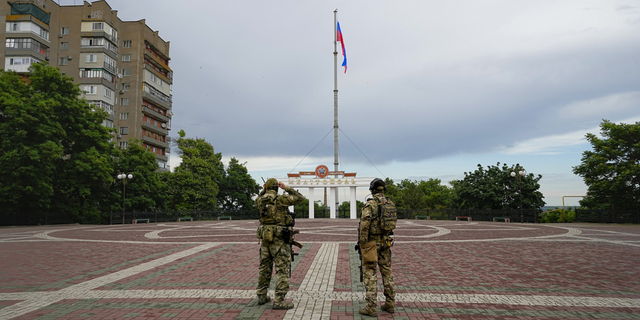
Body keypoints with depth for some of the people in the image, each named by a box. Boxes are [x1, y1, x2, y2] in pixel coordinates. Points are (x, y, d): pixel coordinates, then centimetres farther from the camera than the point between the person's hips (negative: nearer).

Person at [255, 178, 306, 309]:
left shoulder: (261, 200, 5)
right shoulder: (280, 199, -12)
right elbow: (300, 198, -3)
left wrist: (263, 190, 18)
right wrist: (287, 188, 0)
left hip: (265, 237, 6)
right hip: (280, 239, -6)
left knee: (265, 268, 17)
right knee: (282, 269, -3)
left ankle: (262, 296, 25)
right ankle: (279, 301, -5)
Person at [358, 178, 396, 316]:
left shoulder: (370, 204, -16)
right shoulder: (390, 204, 4)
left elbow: (365, 223, -23)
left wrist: (362, 242, -16)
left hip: (371, 243, -6)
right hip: (385, 241, 6)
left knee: (370, 273, -1)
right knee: (386, 271, 15)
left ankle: (371, 307, 0)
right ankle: (390, 304, 22)